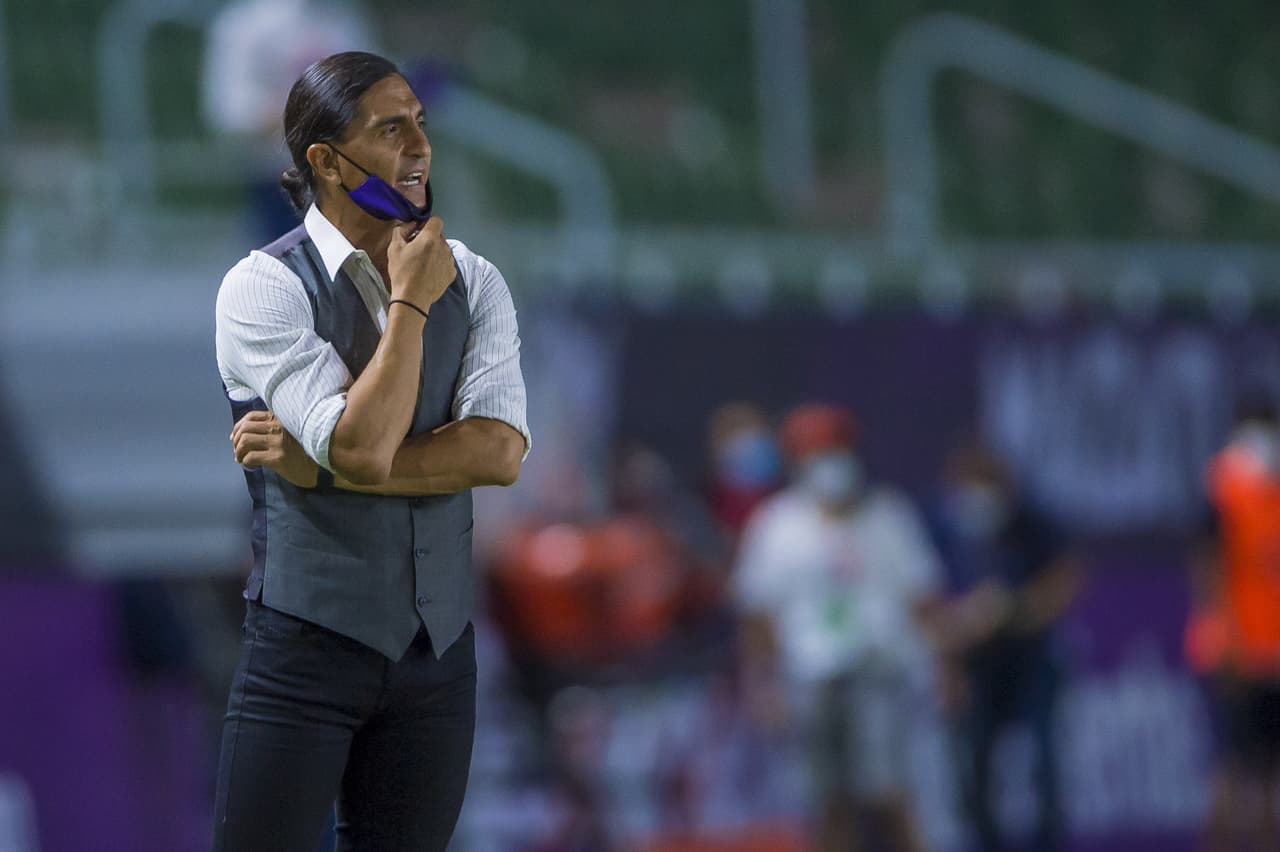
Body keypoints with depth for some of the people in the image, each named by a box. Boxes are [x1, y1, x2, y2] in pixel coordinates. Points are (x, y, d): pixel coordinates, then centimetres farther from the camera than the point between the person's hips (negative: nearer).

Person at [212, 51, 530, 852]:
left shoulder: (473, 282, 5)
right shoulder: (264, 289, -10)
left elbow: (500, 450, -10)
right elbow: (363, 450, -21)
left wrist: (319, 465, -16)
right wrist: (411, 302, -12)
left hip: (437, 652, 4)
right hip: (309, 647, -4)